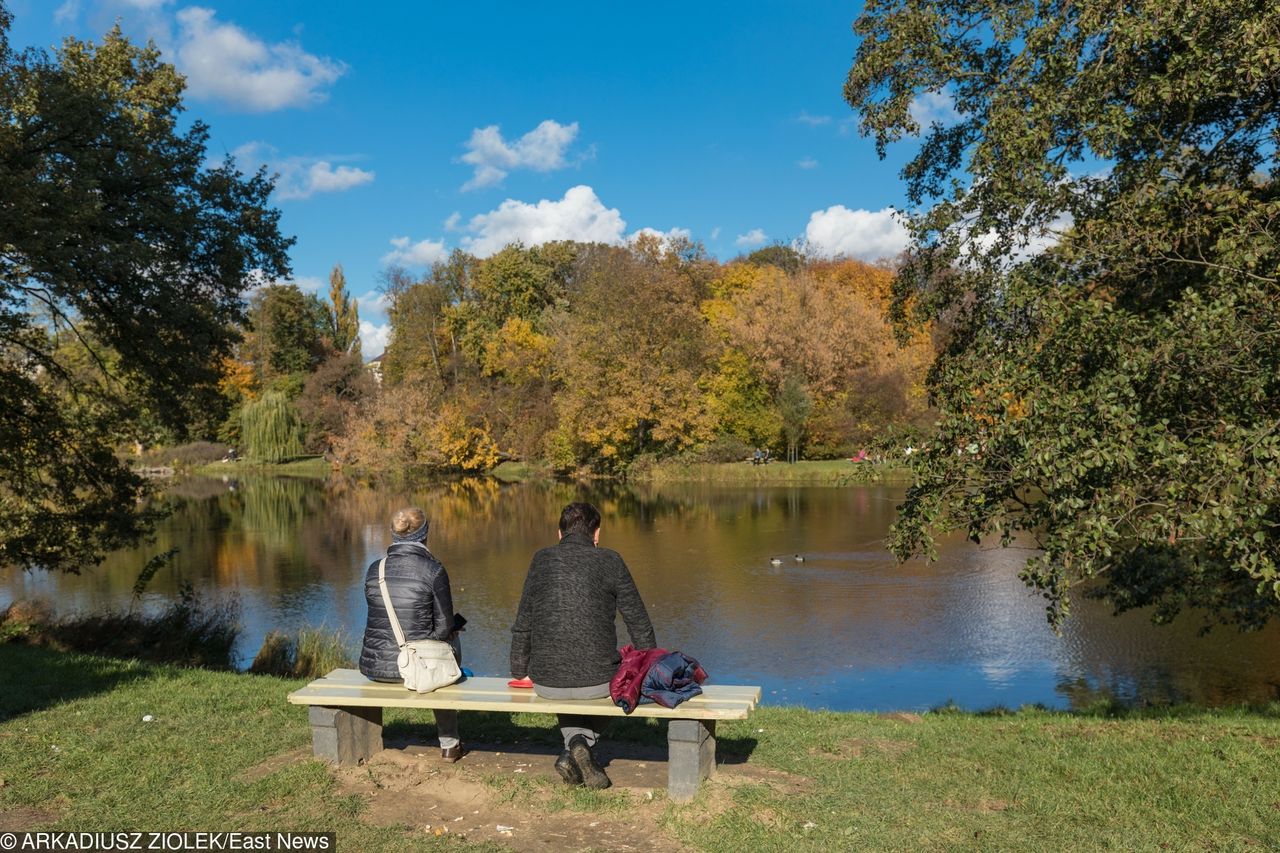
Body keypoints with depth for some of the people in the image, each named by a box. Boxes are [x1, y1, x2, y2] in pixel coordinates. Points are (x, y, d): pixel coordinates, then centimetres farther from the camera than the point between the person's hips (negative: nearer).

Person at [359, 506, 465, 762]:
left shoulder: (374, 570, 1)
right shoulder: (434, 571, -13)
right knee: (449, 643, 30)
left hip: (374, 667, 4)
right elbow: (445, 626, -8)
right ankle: (449, 744, 39)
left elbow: (380, 620, 12)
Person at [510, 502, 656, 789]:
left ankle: (577, 742, 15)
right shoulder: (609, 561, -1)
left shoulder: (541, 560, 5)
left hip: (546, 682, 3)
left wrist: (519, 673, 25)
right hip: (598, 681, -2)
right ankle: (585, 744, 14)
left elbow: (522, 627, 11)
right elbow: (639, 625, 4)